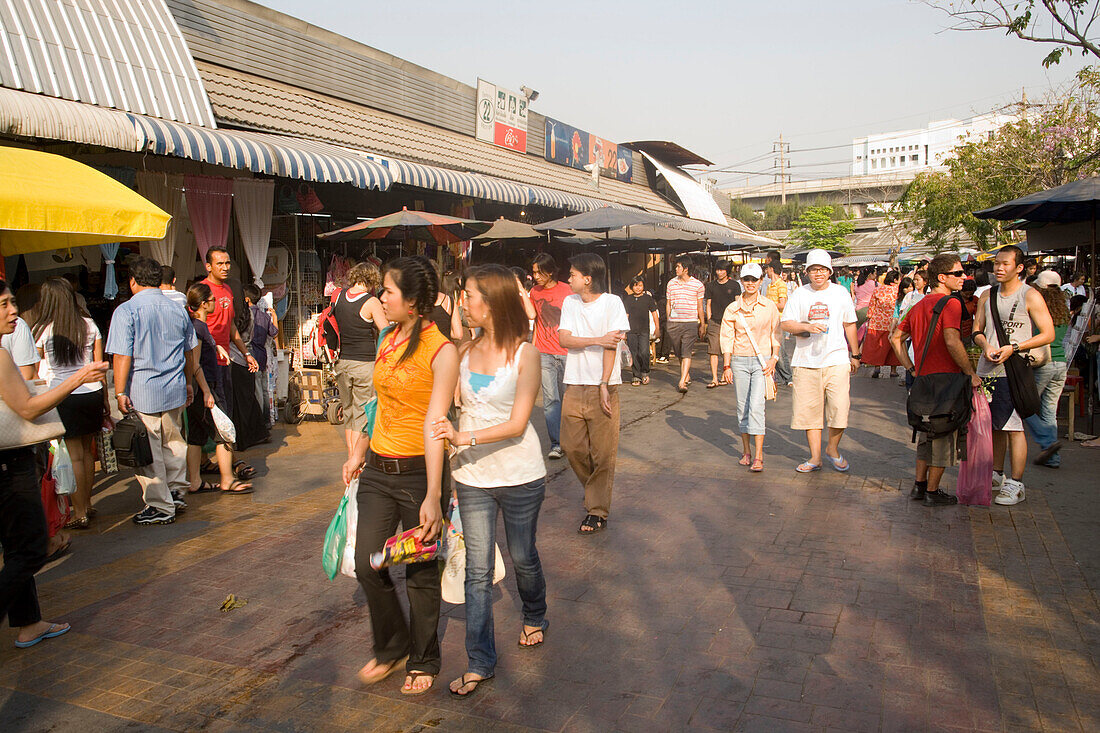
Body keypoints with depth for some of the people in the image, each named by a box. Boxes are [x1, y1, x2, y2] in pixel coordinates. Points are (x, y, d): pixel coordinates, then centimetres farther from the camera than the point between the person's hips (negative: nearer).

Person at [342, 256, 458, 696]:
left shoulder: (440, 351, -15)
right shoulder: (388, 340, 8)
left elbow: (434, 426, -21)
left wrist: (432, 496, -23)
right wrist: (358, 452, 17)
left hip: (418, 472, -6)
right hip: (378, 471, 7)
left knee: (420, 573, 8)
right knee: (367, 565, 9)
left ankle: (423, 661, 31)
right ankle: (391, 648, 34)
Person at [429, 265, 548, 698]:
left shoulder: (524, 354, -11)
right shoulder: (466, 351, 3)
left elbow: (518, 423, -17)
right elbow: (461, 412, 9)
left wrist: (466, 438, -28)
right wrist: (452, 467, 6)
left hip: (519, 475, -3)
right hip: (472, 477, 3)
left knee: (522, 557, 16)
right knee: (477, 569, 4)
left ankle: (534, 617, 46)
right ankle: (479, 662, 14)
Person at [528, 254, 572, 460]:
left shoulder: (566, 291, -1)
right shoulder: (535, 292, 10)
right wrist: (533, 346, 15)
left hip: (566, 352, -2)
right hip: (544, 353, 2)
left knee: (566, 397, 6)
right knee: (550, 398, -7)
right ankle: (556, 443, -5)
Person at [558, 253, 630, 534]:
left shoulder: (612, 302, -5)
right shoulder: (570, 302, 8)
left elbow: (612, 345, -11)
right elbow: (564, 339, -3)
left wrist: (603, 385, -17)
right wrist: (598, 339, -16)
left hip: (603, 385, -4)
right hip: (574, 385, 5)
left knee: (602, 452, -1)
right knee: (572, 447, 8)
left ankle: (597, 511, 10)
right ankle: (594, 489, 33)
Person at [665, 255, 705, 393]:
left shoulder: (698, 285, 1)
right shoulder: (671, 284, 8)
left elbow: (700, 307, 8)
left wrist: (702, 325, 10)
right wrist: (668, 322, 14)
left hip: (691, 323, -3)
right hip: (674, 323, 3)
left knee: (686, 353, -12)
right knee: (679, 353, 10)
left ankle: (682, 382, -17)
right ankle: (687, 377, 29)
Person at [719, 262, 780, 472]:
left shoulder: (769, 306, 3)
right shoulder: (732, 309, 3)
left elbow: (776, 334, 8)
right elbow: (727, 339, 4)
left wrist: (774, 358, -3)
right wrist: (727, 366, -1)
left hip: (762, 361, -2)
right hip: (739, 361, 2)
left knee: (756, 406, -12)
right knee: (743, 407, 6)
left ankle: (758, 456, -12)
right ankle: (746, 451, 19)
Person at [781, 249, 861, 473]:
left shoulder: (841, 293, 7)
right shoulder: (799, 294, 4)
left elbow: (850, 325, 15)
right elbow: (785, 323, -1)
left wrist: (855, 354, 17)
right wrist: (807, 327, -18)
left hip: (837, 360, 0)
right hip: (806, 361, 0)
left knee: (839, 408, -8)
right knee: (809, 410, 2)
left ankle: (833, 449, 17)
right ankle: (815, 457, 13)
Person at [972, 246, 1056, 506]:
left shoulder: (1030, 296, -3)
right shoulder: (987, 296, 13)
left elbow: (1048, 334, -6)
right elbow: (977, 330, 15)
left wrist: (1013, 347, -16)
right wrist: (985, 345, -7)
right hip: (986, 369, 5)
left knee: (1013, 426, -5)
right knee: (994, 425, 13)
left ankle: (1015, 484, 0)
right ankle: (997, 475, 26)